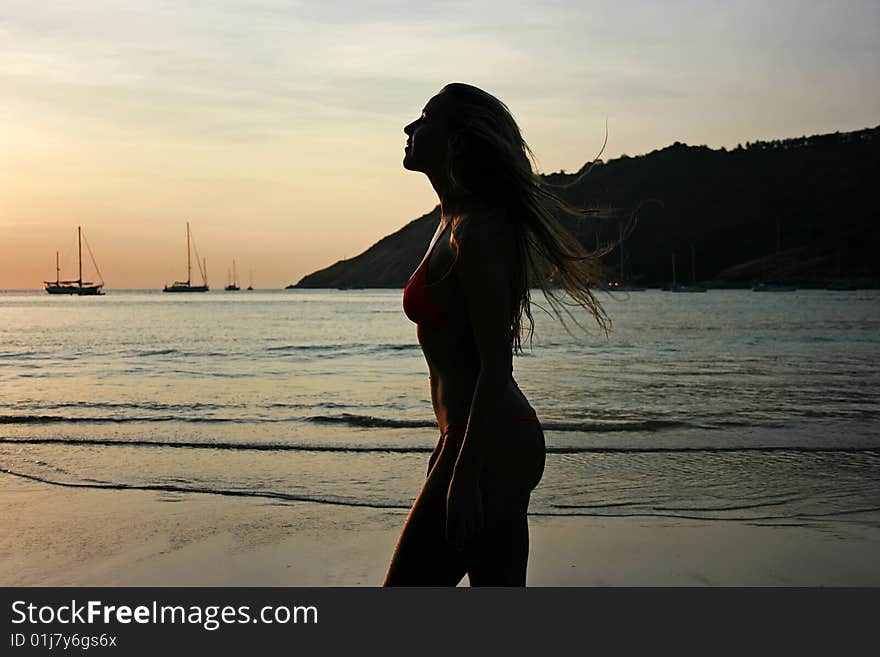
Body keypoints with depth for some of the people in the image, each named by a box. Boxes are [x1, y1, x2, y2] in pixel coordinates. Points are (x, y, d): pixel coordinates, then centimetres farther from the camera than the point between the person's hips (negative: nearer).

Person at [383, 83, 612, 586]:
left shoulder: (476, 232, -16)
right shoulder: (458, 223, 14)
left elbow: (495, 368, -20)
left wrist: (464, 477, -21)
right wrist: (449, 448, 24)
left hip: (487, 448, -10)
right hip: (510, 441, 10)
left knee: (406, 588, -3)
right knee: (499, 588, 15)